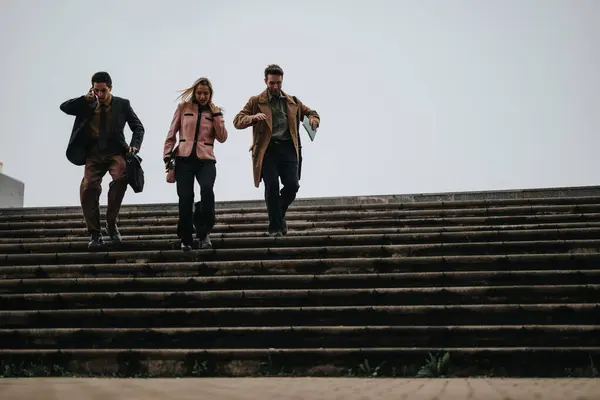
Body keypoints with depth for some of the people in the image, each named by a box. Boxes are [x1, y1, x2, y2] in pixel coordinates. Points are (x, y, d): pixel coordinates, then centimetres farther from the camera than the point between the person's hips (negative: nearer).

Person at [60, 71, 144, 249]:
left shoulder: (122, 104, 9)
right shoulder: (88, 105, 13)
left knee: (121, 176, -32)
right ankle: (95, 233, -9)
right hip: (94, 154, 2)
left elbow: (138, 127, 7)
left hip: (115, 152, -2)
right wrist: (86, 98, -7)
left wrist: (134, 145, -10)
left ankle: (111, 223, -16)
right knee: (87, 187, -21)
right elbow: (64, 107, 3)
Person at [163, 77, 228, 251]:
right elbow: (171, 134, 10)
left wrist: (216, 114, -2)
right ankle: (186, 239, 11)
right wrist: (167, 155, 4)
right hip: (184, 159, 0)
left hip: (206, 160, 0)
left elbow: (222, 138, 1)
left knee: (207, 189, -27)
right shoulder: (183, 107, 8)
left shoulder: (215, 111, 12)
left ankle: (204, 232, -10)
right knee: (185, 198, -7)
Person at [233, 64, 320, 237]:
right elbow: (237, 121, 4)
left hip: (287, 148, 2)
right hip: (267, 149, -2)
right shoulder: (256, 101, 9)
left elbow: (312, 113, 27)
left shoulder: (292, 102, 17)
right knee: (272, 187, -9)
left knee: (292, 185, -8)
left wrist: (313, 120, 1)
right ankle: (275, 227, 4)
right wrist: (254, 117, -17)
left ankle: (280, 214, 22)